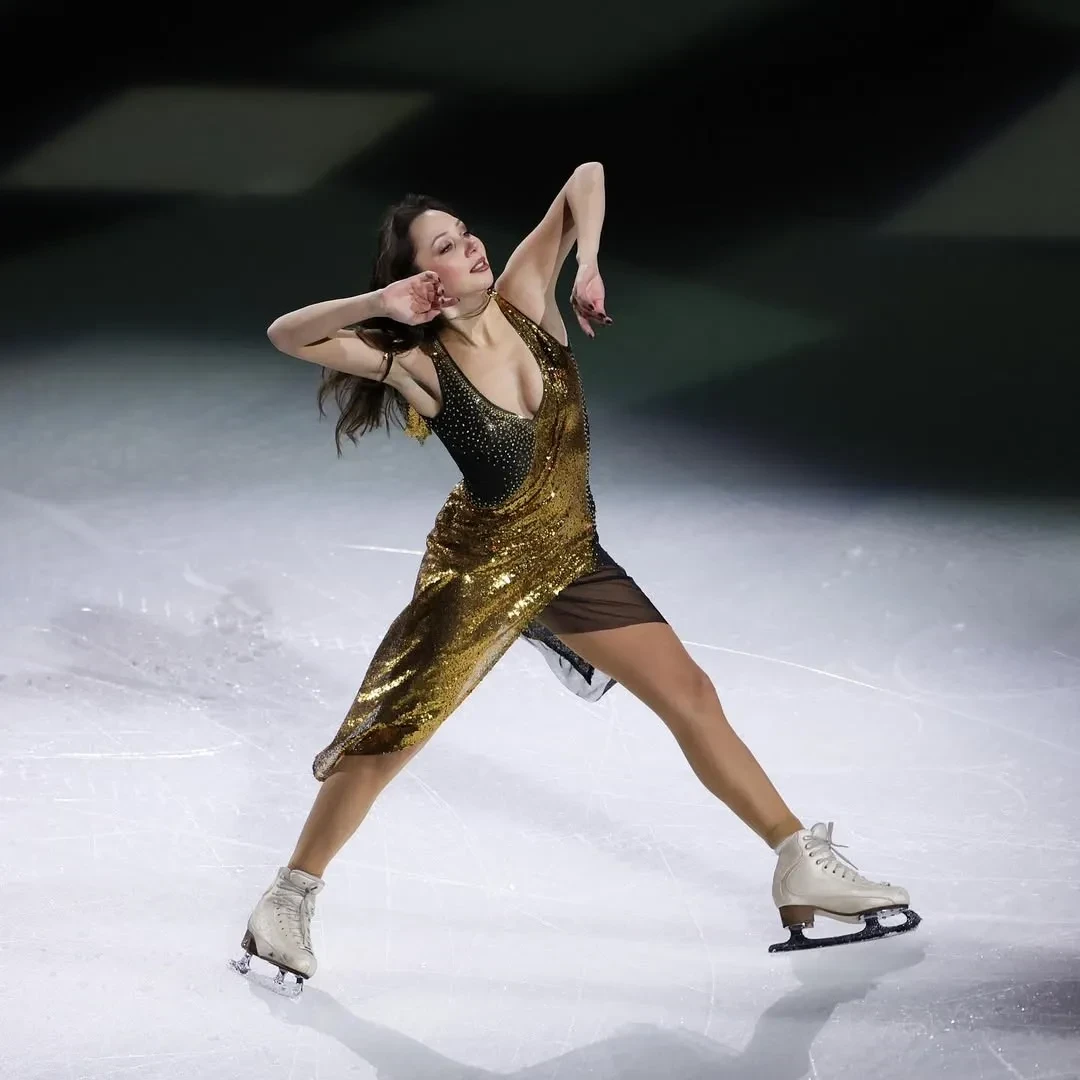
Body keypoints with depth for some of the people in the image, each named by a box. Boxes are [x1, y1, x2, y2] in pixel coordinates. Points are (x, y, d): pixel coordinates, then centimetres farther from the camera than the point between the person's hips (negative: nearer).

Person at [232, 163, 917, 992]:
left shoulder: (524, 298, -11)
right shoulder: (421, 365, -20)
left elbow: (587, 179, -7)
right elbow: (286, 335, -23)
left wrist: (588, 266, -19)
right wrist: (377, 303, -32)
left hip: (575, 559, 4)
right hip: (478, 571, -4)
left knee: (691, 696, 2)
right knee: (387, 738, 1)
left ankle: (802, 865, 11)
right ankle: (290, 899, 19)